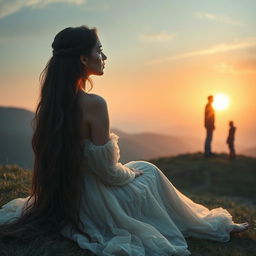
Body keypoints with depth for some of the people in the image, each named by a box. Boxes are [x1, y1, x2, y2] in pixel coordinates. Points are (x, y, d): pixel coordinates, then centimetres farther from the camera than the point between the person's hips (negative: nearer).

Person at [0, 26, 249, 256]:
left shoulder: (51, 101, -2)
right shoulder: (93, 104, -26)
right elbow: (108, 172, -21)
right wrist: (133, 172, 1)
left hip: (63, 202, 7)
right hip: (95, 205, -7)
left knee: (141, 169, 25)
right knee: (148, 171, 17)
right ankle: (208, 224, 35)